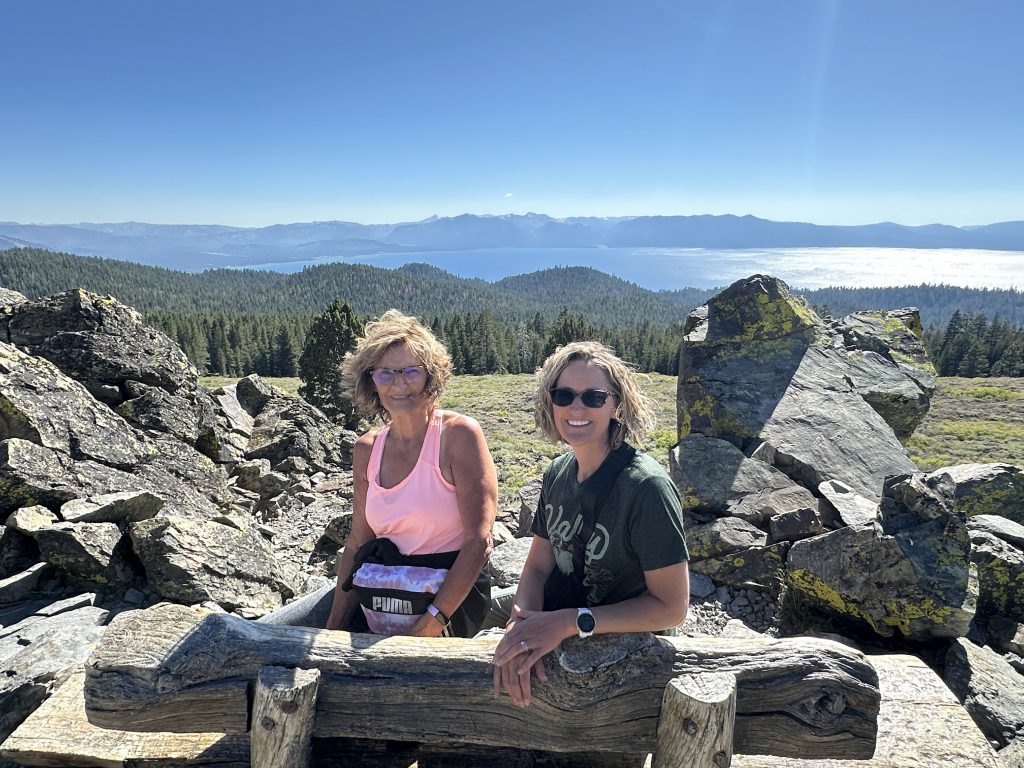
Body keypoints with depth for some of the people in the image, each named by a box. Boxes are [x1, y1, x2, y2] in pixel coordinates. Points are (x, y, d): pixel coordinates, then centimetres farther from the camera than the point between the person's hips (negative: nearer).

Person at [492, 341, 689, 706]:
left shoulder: (646, 487, -21)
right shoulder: (557, 473, 1)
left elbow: (671, 607, -18)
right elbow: (538, 566, 4)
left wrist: (571, 622, -23)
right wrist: (520, 629, -16)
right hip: (556, 648, 6)